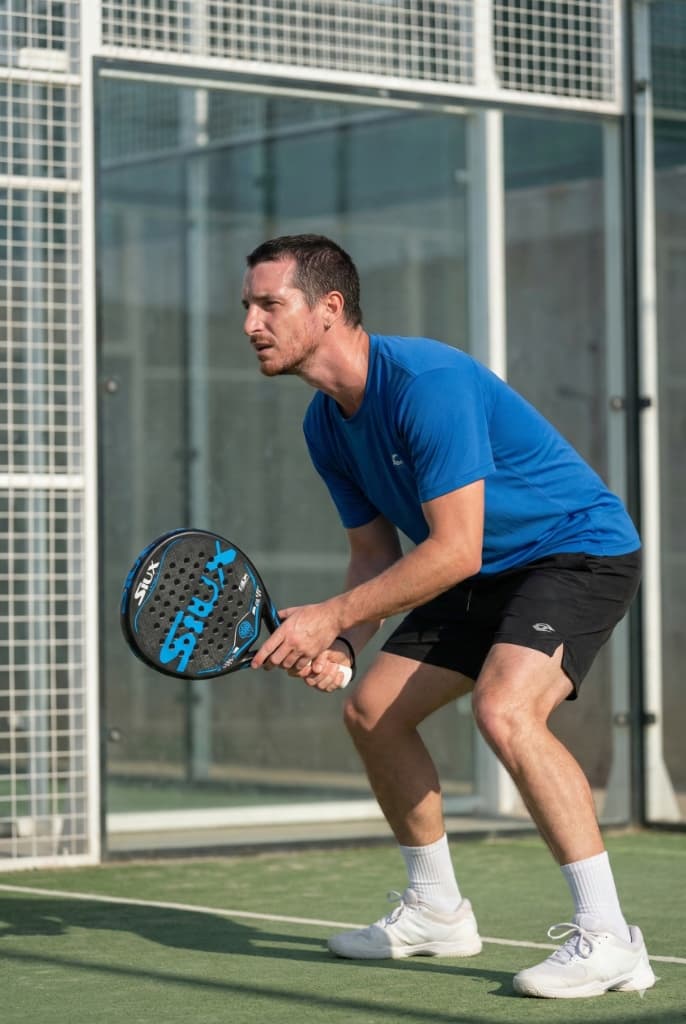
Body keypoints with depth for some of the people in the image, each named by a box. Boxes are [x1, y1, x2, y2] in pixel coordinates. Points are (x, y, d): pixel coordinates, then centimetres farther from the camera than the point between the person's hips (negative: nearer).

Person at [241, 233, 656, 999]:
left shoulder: (426, 382, -28)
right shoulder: (326, 424, 1)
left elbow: (455, 549, -31)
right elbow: (375, 553, 7)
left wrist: (333, 615, -28)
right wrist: (341, 645, -12)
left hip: (581, 549, -10)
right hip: (488, 573, 10)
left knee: (504, 709, -32)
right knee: (371, 710, 10)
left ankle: (607, 940, -25)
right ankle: (437, 913, 27)